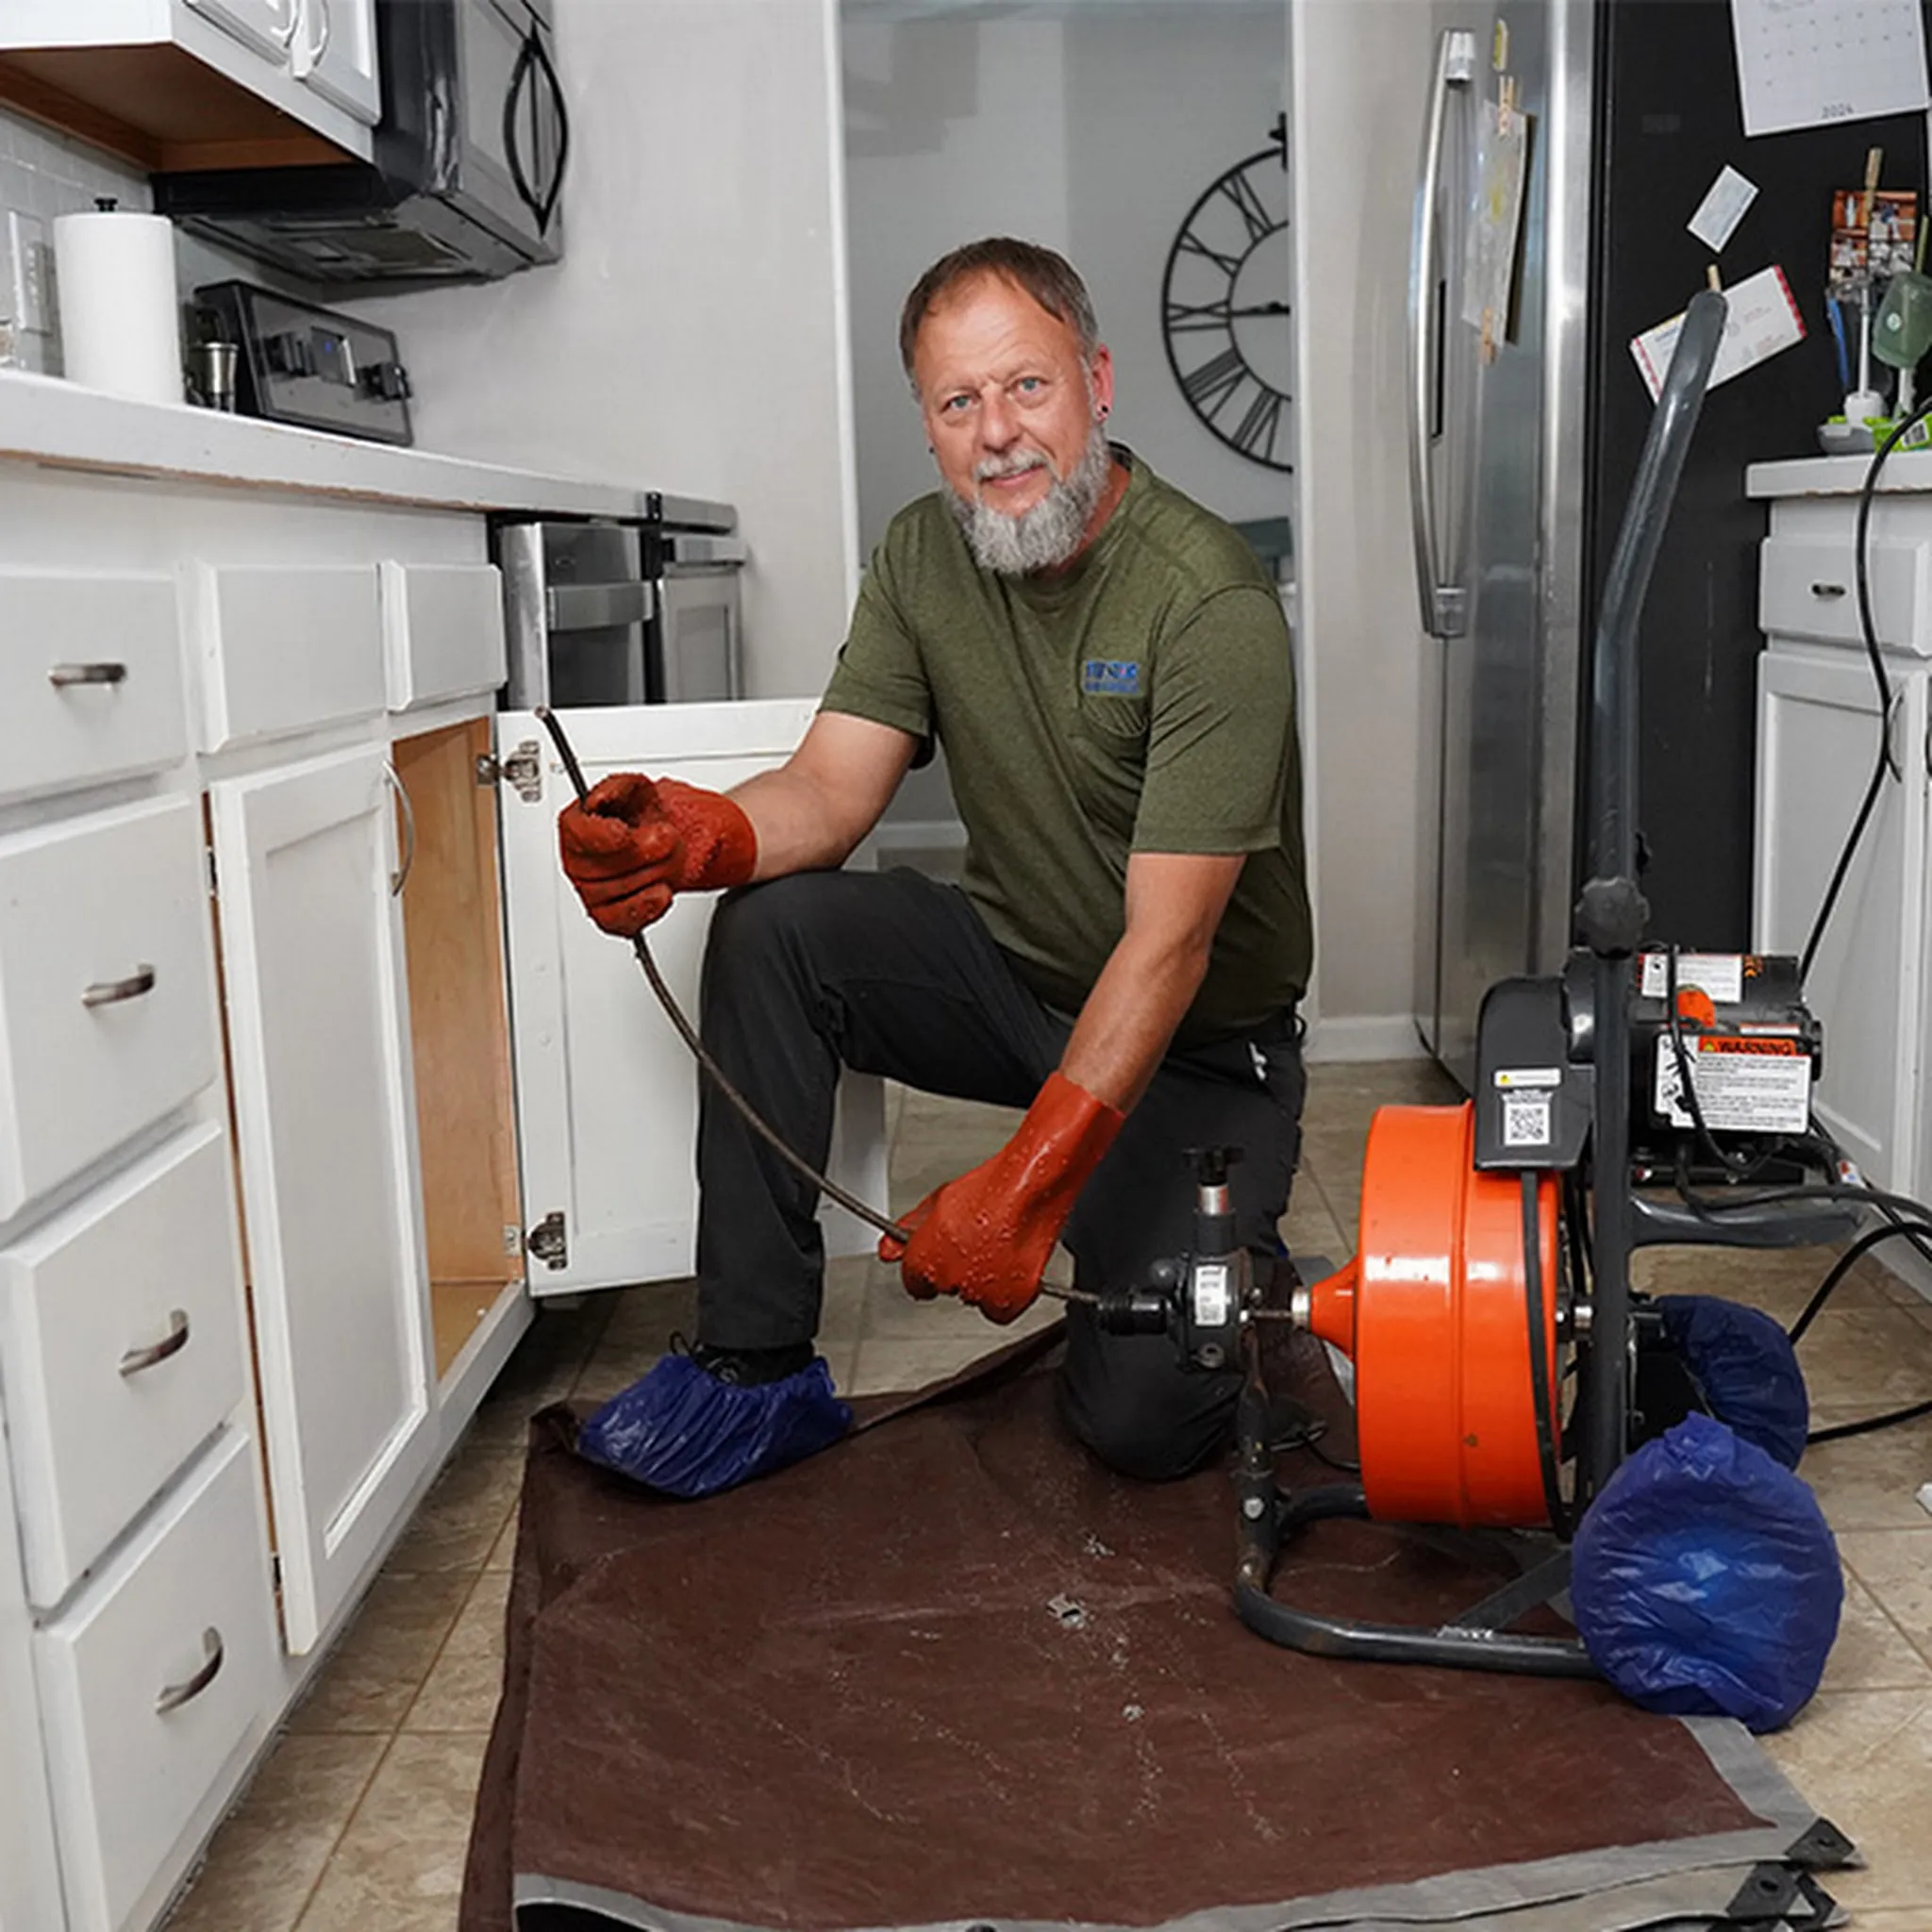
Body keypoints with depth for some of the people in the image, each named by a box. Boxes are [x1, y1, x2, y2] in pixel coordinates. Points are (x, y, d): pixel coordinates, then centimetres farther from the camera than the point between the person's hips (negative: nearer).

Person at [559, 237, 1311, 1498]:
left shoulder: (1211, 602, -23)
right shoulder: (924, 559, -2)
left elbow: (1169, 943, -28)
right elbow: (831, 790, -9)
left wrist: (1026, 1186, -34)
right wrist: (695, 832, -34)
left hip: (1199, 1039, -5)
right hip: (1015, 969, 5)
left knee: (1145, 1420, -17)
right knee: (768, 929, -21)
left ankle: (1232, 1266, 19)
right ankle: (754, 1367, -13)